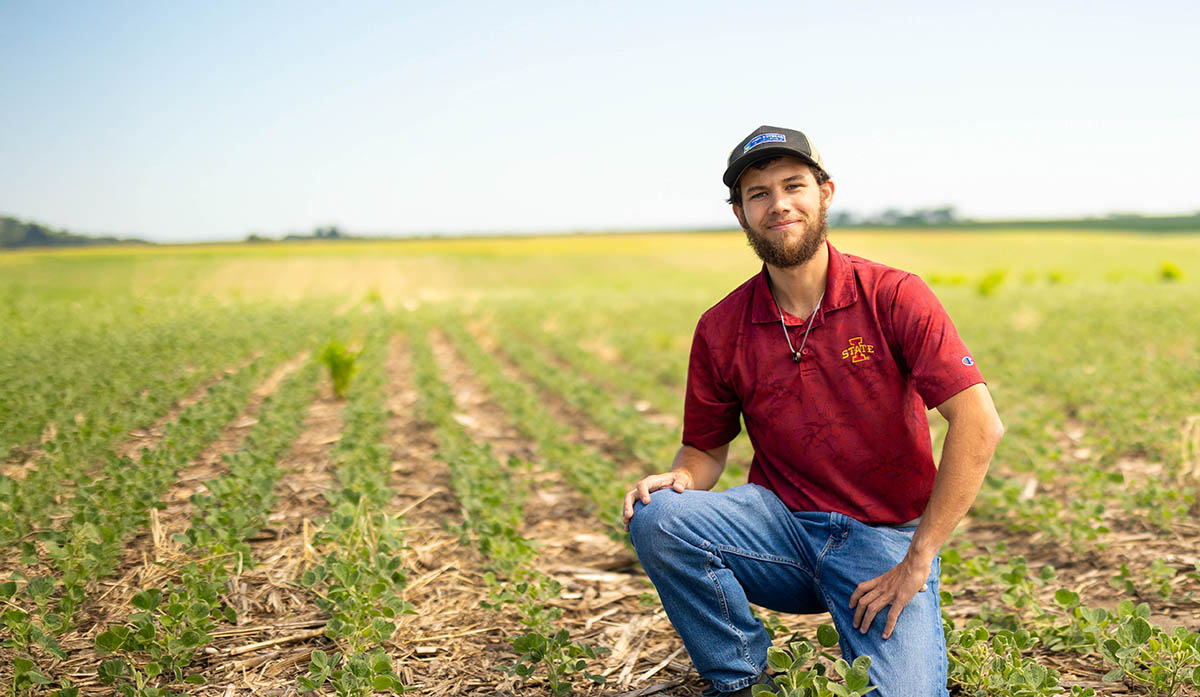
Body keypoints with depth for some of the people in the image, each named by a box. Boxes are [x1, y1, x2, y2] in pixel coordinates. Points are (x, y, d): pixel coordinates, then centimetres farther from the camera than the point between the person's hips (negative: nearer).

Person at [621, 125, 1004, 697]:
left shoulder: (894, 297, -10)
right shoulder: (720, 329, -1)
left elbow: (979, 425, -17)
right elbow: (706, 447, 11)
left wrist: (917, 561, -19)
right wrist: (680, 476, -15)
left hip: (884, 537, -2)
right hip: (780, 524, 3)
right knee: (656, 517, -25)